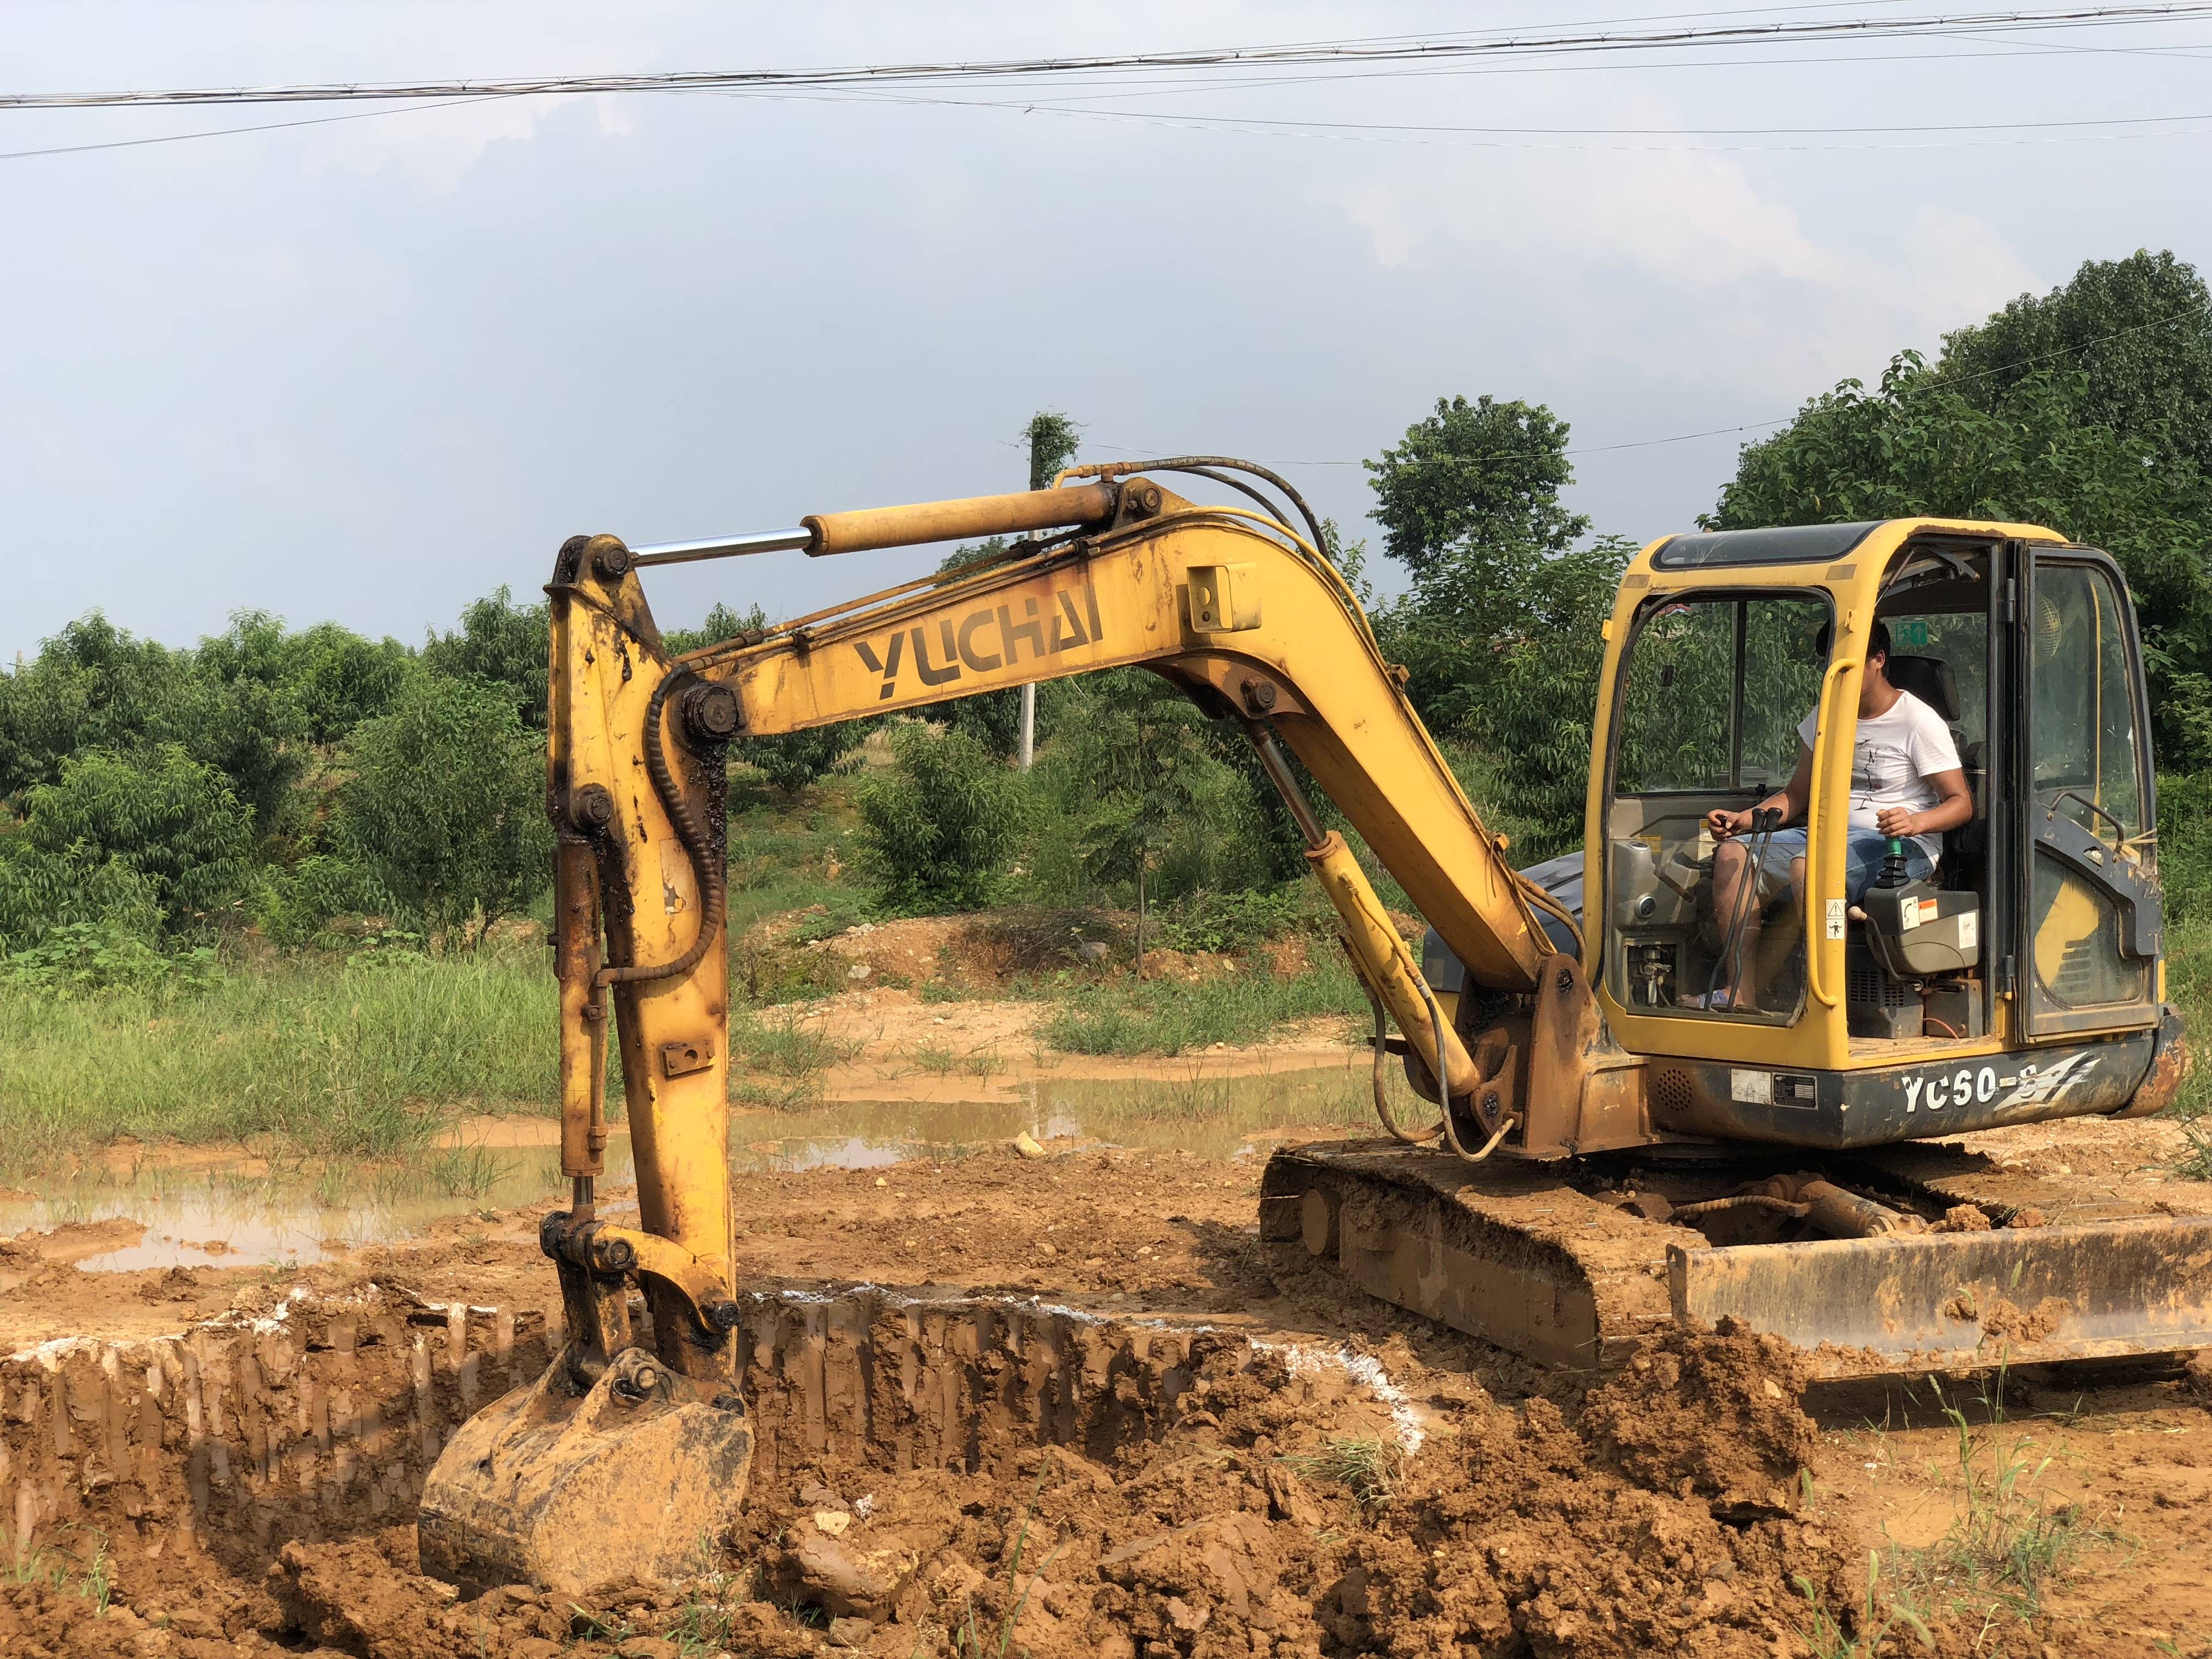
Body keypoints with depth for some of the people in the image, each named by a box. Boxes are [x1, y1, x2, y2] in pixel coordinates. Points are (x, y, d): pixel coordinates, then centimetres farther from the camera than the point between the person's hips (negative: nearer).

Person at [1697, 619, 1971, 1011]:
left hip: (1899, 845, -7)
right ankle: (1740, 994, -22)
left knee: (1807, 865, -37)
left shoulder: (1919, 721, -4)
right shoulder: (1825, 718, 15)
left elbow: (1961, 802, -7)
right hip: (1829, 833, 7)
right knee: (1733, 853, -15)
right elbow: (1797, 795, 22)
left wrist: (1916, 822, -29)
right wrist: (1744, 819, 4)